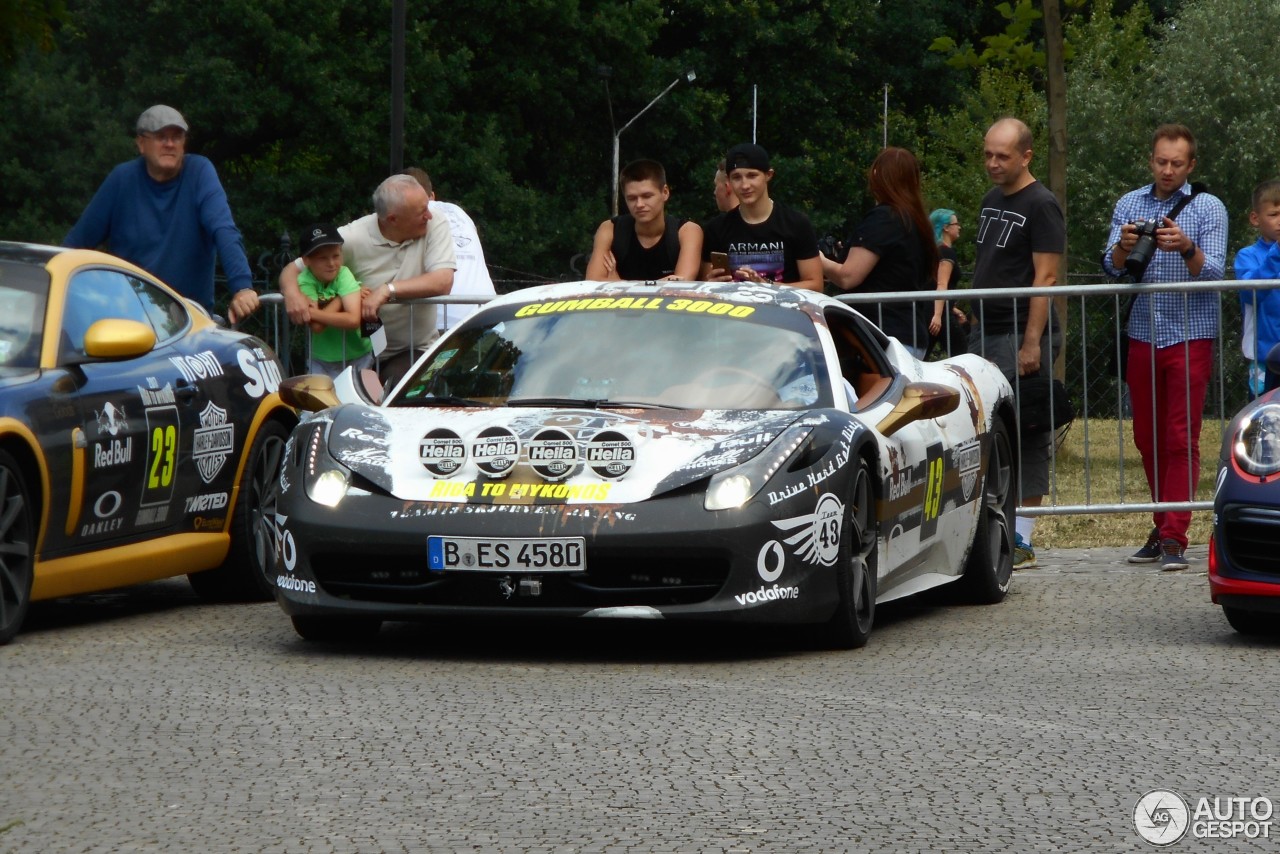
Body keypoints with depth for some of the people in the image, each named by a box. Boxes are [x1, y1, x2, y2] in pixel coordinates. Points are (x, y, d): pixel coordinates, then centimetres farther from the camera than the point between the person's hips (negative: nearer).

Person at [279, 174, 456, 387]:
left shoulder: (434, 228, -7)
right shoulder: (353, 237, -9)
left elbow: (443, 282, -21)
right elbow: (293, 269, -3)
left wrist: (387, 291, -31)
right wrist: (292, 293, -28)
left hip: (415, 351, 0)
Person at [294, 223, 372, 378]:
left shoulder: (343, 275, -17)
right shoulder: (305, 281, -17)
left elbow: (353, 320, -32)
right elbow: (317, 327, -29)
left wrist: (312, 313, -30)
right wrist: (340, 297, -25)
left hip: (357, 359, 0)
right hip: (321, 363, 0)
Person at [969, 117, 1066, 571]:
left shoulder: (1041, 206, -8)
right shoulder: (991, 201, 17)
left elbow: (1045, 278, -14)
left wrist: (1032, 343, -19)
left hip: (1020, 336, -8)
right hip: (986, 333, 8)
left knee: (1026, 437, -6)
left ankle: (1022, 541, -5)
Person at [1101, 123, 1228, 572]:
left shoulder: (1208, 208, -1)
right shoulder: (1129, 204, 10)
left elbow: (1214, 272, -10)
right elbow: (1111, 266, 2)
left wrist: (1186, 248, -29)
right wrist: (1123, 246, -20)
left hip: (1190, 336, -4)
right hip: (1142, 334, 4)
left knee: (1181, 438, -7)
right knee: (1147, 438, 8)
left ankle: (1175, 537, -9)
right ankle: (1163, 528, 19)